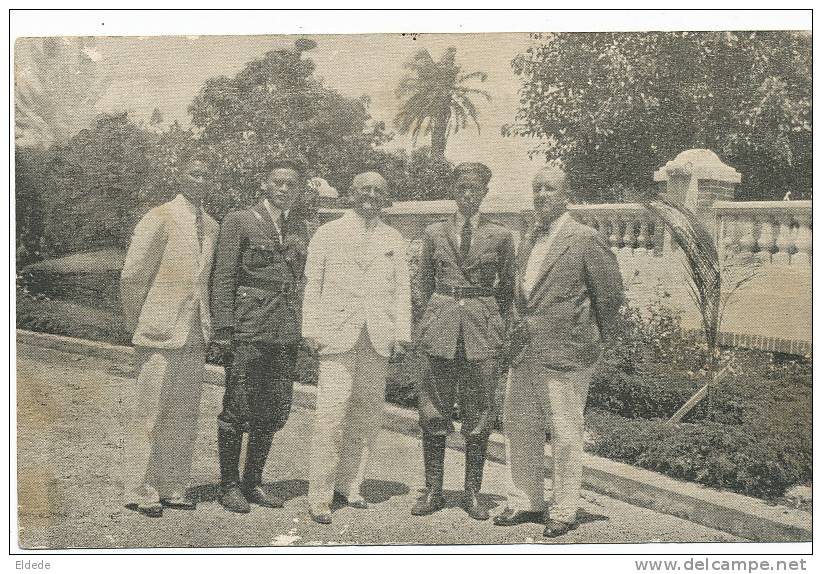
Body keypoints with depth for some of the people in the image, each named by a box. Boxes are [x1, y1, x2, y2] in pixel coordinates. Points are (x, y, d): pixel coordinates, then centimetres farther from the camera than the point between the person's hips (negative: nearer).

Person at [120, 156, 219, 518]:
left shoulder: (211, 226, 13)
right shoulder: (158, 220, -8)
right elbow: (132, 275, -8)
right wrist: (136, 323, -2)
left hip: (194, 337, 7)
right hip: (160, 336, -7)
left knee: (184, 416, 10)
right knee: (150, 414, 1)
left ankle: (171, 487, 21)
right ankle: (139, 491, 11)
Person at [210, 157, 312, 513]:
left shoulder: (300, 229, 16)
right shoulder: (239, 222, 0)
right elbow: (223, 279, -4)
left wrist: (304, 328, 13)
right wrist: (223, 329, -12)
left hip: (287, 333, 6)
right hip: (249, 329, -5)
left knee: (275, 412, 9)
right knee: (238, 409, 0)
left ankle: (252, 482, 23)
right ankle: (229, 486, 14)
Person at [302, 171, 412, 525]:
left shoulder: (393, 240, 15)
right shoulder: (328, 234, 9)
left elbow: (401, 289, 12)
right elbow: (312, 284, 7)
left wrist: (402, 335, 4)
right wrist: (310, 331, 0)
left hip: (378, 338, 3)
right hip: (337, 335, -3)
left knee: (367, 415, 5)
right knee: (331, 414, -9)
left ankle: (348, 485, 19)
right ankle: (320, 497, -2)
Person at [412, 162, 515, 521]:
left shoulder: (500, 236, 5)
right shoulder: (434, 233, 8)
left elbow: (507, 287, 11)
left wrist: (493, 322, 4)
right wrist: (437, 316, 8)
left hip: (482, 330, -1)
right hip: (441, 328, 1)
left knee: (479, 414, 3)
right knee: (434, 411, 3)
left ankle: (472, 493, 14)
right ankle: (433, 491, 13)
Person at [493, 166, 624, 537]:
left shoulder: (585, 240, -9)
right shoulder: (528, 241, 13)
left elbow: (610, 293, -5)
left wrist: (595, 339, 0)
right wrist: (521, 325, 16)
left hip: (565, 354, -7)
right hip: (526, 353, 7)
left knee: (565, 435, 2)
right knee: (518, 427, 11)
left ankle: (564, 512, 15)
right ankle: (525, 503, 25)